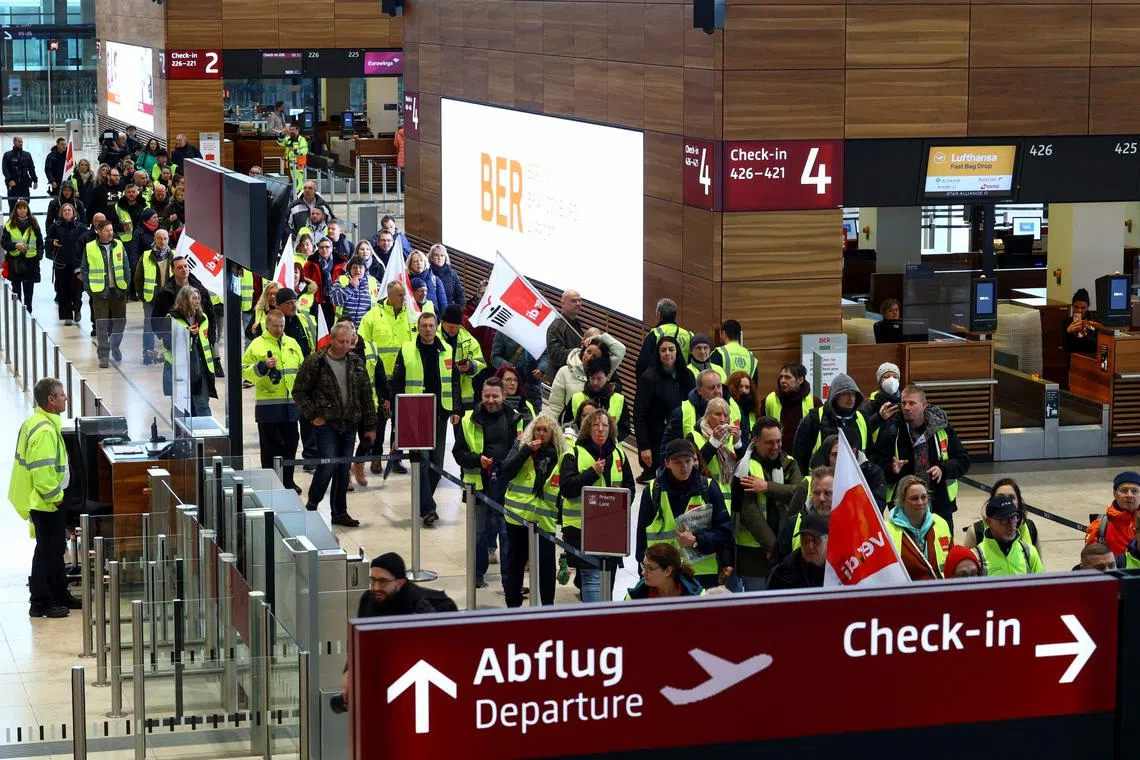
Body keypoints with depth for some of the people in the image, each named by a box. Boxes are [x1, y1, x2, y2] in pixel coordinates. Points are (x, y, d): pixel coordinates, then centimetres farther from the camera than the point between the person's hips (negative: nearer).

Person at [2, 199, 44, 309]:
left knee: (28, 291, 3)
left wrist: (39, 255, -3)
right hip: (14, 262, 0)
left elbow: (40, 242, 8)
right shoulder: (9, 225, 2)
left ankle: (28, 313, 10)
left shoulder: (33, 225, 4)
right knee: (16, 290, 5)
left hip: (30, 262, 0)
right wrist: (15, 245, -16)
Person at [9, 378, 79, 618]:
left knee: (56, 547, 19)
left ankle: (60, 595, 31)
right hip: (46, 501, -11)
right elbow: (42, 470, -28)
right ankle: (40, 604, 5)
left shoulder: (35, 423, 11)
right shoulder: (45, 431, -23)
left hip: (43, 500, 11)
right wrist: (54, 496, -18)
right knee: (47, 550, -2)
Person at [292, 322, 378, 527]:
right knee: (328, 466, -10)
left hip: (349, 425, 4)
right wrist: (313, 415, -9)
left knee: (343, 469, 8)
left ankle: (340, 512, 17)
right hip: (325, 424, -4)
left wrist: (370, 426, 9)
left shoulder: (356, 363, 8)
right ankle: (311, 507, 8)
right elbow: (299, 392, 0)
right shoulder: (315, 362, -4)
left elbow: (366, 396, 12)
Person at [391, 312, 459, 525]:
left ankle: (424, 501, 21)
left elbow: (454, 382, 15)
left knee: (436, 462, 7)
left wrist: (455, 409, 8)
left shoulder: (446, 350, 10)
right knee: (422, 460, -10)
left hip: (440, 413, 4)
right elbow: (397, 384, 1)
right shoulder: (407, 351, -1)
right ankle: (427, 508, -13)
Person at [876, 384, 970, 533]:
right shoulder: (892, 432, -2)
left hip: (941, 506, 1)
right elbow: (879, 469, -1)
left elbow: (963, 461, 5)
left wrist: (943, 469, -14)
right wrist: (892, 470, -23)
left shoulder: (943, 429, 1)